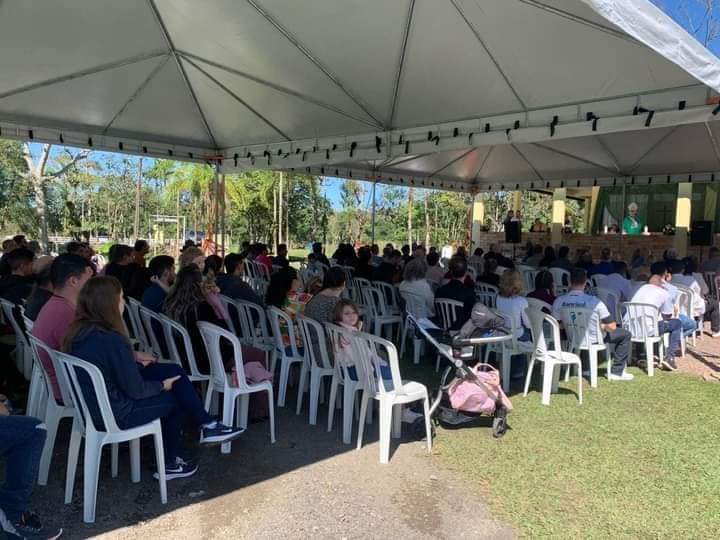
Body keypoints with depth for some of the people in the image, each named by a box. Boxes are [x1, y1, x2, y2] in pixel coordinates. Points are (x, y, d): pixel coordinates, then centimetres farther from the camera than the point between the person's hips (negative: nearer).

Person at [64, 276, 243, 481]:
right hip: (114, 415, -8)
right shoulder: (112, 340, -29)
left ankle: (207, 426, 15)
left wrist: (138, 365, 16)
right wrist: (162, 385, -3)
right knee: (174, 397, 11)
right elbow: (136, 390, -20)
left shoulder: (79, 331, -3)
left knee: (173, 371, 9)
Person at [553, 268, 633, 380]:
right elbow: (612, 327, -18)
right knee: (626, 334, 17)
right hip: (593, 340, -4)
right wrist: (602, 326, 4)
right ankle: (617, 372, 19)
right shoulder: (594, 301, -24)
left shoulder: (559, 301, -16)